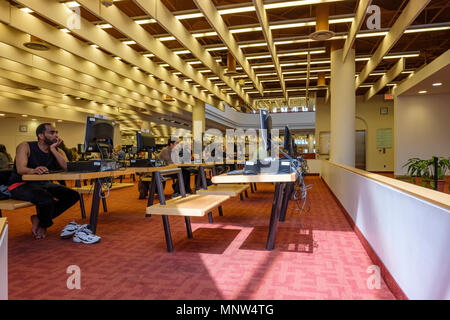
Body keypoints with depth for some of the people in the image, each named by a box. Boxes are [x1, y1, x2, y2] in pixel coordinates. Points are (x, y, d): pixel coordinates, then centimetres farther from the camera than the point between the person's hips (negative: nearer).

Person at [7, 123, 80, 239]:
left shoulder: (57, 151, 3)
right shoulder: (25, 147, -9)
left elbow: (67, 167, -17)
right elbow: (20, 169, -28)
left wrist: (53, 149, -18)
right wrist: (33, 170, -51)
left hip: (43, 184, 6)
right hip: (20, 185, -6)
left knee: (73, 195, -12)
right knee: (47, 200, -34)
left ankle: (39, 219, -2)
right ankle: (43, 224, 1)